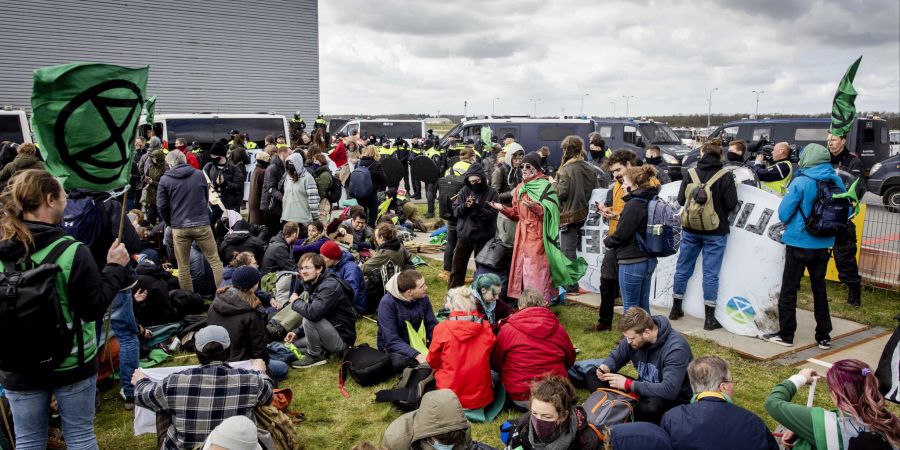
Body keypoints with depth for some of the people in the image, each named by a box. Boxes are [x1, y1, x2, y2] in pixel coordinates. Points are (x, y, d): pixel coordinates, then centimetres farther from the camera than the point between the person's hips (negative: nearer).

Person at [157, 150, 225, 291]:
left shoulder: (165, 179, 0)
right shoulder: (199, 174, 5)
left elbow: (161, 206, 0)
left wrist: (170, 223, 15)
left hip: (179, 227, 0)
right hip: (202, 224, 0)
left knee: (183, 265, 10)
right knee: (214, 260, 7)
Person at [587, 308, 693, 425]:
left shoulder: (676, 348, -27)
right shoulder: (634, 336, -8)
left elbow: (669, 390, -35)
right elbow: (616, 356, 9)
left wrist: (628, 384, -32)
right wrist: (605, 367, -16)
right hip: (644, 388, 7)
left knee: (652, 406, -43)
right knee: (591, 376, -4)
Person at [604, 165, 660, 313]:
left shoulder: (634, 204, -18)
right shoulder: (650, 201, 9)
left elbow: (621, 235, -17)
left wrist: (607, 241, 1)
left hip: (632, 262, -9)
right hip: (648, 260, 9)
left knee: (630, 307, 2)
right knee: (643, 306, 15)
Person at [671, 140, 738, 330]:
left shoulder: (691, 173, -5)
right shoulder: (725, 176, -12)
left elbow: (681, 200, -1)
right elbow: (732, 204, -13)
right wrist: (719, 204, 8)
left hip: (690, 230, 3)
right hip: (715, 232, -3)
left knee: (683, 269, 14)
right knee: (710, 273, 3)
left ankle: (676, 308, 25)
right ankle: (710, 318, 7)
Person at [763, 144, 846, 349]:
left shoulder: (800, 182, -16)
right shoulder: (836, 182, 0)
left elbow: (783, 214, -14)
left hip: (799, 243, -5)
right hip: (823, 244, 5)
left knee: (789, 289, 6)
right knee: (820, 288, 16)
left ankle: (785, 335, 11)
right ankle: (824, 336, 21)